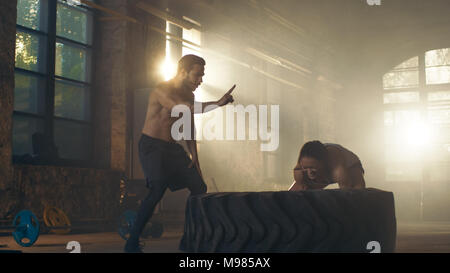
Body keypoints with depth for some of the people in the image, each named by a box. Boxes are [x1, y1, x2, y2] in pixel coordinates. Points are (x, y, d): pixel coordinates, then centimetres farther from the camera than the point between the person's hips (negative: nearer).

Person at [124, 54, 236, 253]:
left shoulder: (188, 94, 8)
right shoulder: (162, 90, -19)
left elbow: (189, 127, 18)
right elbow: (184, 109, -38)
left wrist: (194, 156, 11)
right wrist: (218, 104, -40)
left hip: (172, 147, 8)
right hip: (151, 145, -8)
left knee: (199, 188, 5)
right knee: (158, 189, -26)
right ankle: (132, 243, -20)